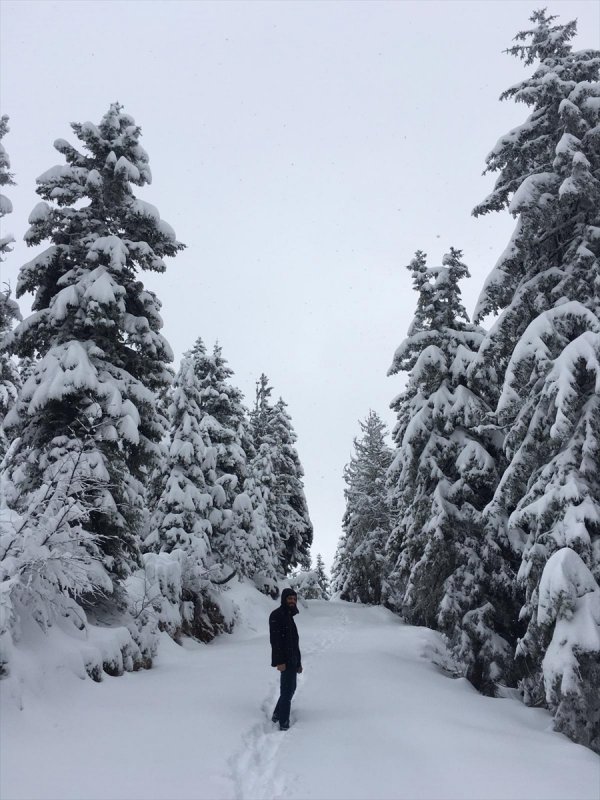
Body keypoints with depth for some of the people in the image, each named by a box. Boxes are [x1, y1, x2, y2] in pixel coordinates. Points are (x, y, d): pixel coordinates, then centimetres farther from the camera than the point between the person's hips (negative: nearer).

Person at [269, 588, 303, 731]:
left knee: (290, 689, 16)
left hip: (292, 660, 10)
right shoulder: (277, 615, -12)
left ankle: (277, 715, 28)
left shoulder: (289, 616, 17)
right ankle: (284, 723, -1)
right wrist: (279, 661, -26)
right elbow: (275, 639, -20)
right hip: (285, 661, -10)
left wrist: (298, 662, 19)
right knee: (287, 690, -7)